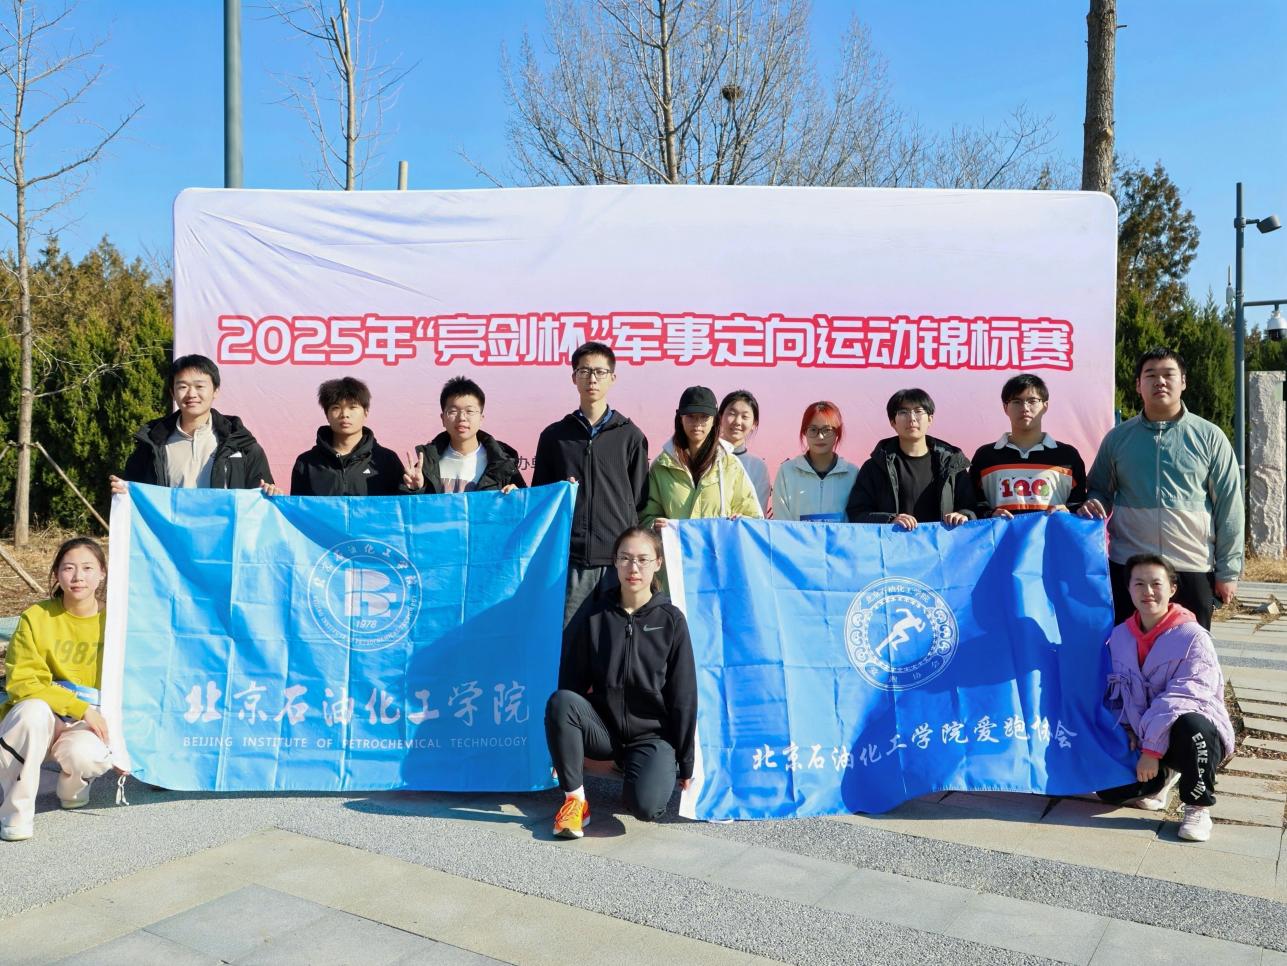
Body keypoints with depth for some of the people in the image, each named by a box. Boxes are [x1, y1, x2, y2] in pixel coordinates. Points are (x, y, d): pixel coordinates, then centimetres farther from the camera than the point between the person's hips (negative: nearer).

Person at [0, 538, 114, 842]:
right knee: (33, 710, -36)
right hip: (36, 724, 0)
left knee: (89, 756, -34)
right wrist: (79, 706, -23)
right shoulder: (36, 617, -7)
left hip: (88, 727, 0)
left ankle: (73, 786, 6)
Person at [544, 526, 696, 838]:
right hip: (604, 728, 2)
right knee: (560, 701, -28)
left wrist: (685, 764, -2)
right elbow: (572, 682, 3)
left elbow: (684, 695, -3)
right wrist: (562, 747, 0)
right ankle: (575, 799, -15)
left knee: (646, 807, -28)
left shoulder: (671, 620, -4)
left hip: (653, 734, -1)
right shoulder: (597, 616, 1)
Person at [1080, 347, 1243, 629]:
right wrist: (1093, 504, -11)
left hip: (1192, 569, -1)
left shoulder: (1210, 437, 1)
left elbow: (1228, 507, 1)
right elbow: (1099, 490, 14)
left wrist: (1228, 570, -1)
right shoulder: (1117, 437, 5)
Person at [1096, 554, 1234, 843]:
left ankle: (1198, 807, -16)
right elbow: (1118, 692, 10)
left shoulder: (1193, 637, -17)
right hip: (1143, 738, 5)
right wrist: (1128, 731, -5)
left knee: (1190, 725, -40)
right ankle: (1163, 775, 19)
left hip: (1199, 732, -5)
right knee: (1110, 789, -14)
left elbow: (1181, 699, -23)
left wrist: (1152, 749, -24)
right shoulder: (1119, 636, 1)